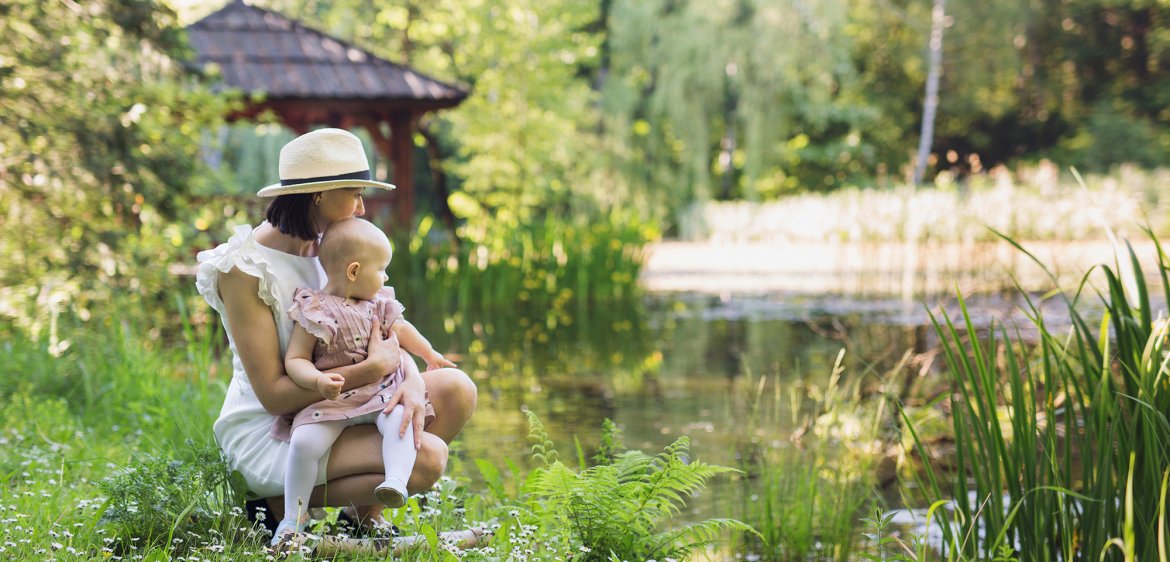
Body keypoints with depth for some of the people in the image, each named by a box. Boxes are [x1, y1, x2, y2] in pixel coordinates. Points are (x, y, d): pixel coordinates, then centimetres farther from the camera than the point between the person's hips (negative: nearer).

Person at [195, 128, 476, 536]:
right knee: (428, 458, -22)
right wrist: (373, 368, -25)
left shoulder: (324, 249, 4)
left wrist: (412, 379, -19)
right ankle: (281, 502, -6)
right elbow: (273, 395, -22)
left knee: (456, 389, -5)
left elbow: (381, 338, 4)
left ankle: (364, 513, 4)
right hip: (268, 436, -8)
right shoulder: (245, 269, -19)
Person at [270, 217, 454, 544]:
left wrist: (431, 355, 37)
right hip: (330, 400, -4)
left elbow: (401, 329, 29)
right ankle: (293, 517, -11)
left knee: (401, 421, -29)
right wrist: (318, 381, -28)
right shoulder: (314, 312, -7)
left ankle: (396, 481, -37)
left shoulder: (379, 304, 11)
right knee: (304, 442, -25)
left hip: (379, 394, 4)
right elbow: (295, 360, -10)